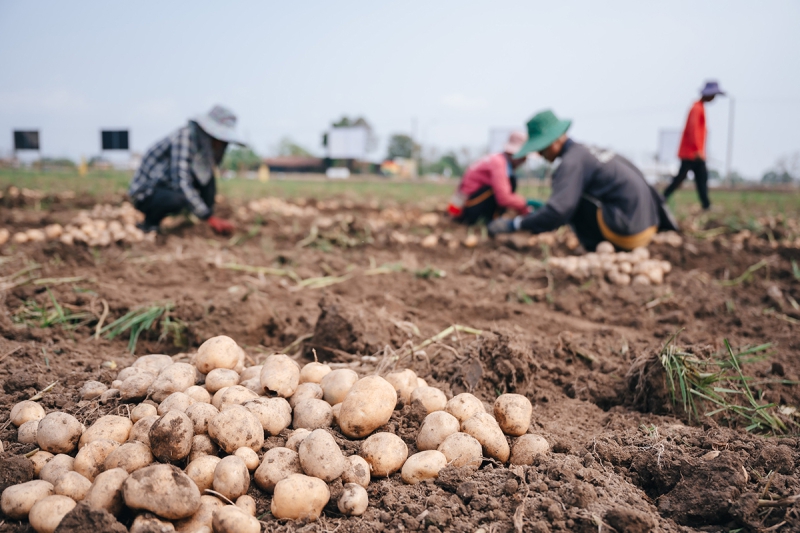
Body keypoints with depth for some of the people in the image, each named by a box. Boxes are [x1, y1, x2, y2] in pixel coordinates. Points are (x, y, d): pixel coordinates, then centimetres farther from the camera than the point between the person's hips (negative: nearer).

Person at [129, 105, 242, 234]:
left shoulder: (204, 143, 3)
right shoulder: (184, 138, -23)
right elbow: (181, 183, -32)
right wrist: (210, 218, -34)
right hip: (146, 194, -8)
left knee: (208, 174, -3)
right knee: (178, 198, -38)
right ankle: (148, 225, -9)